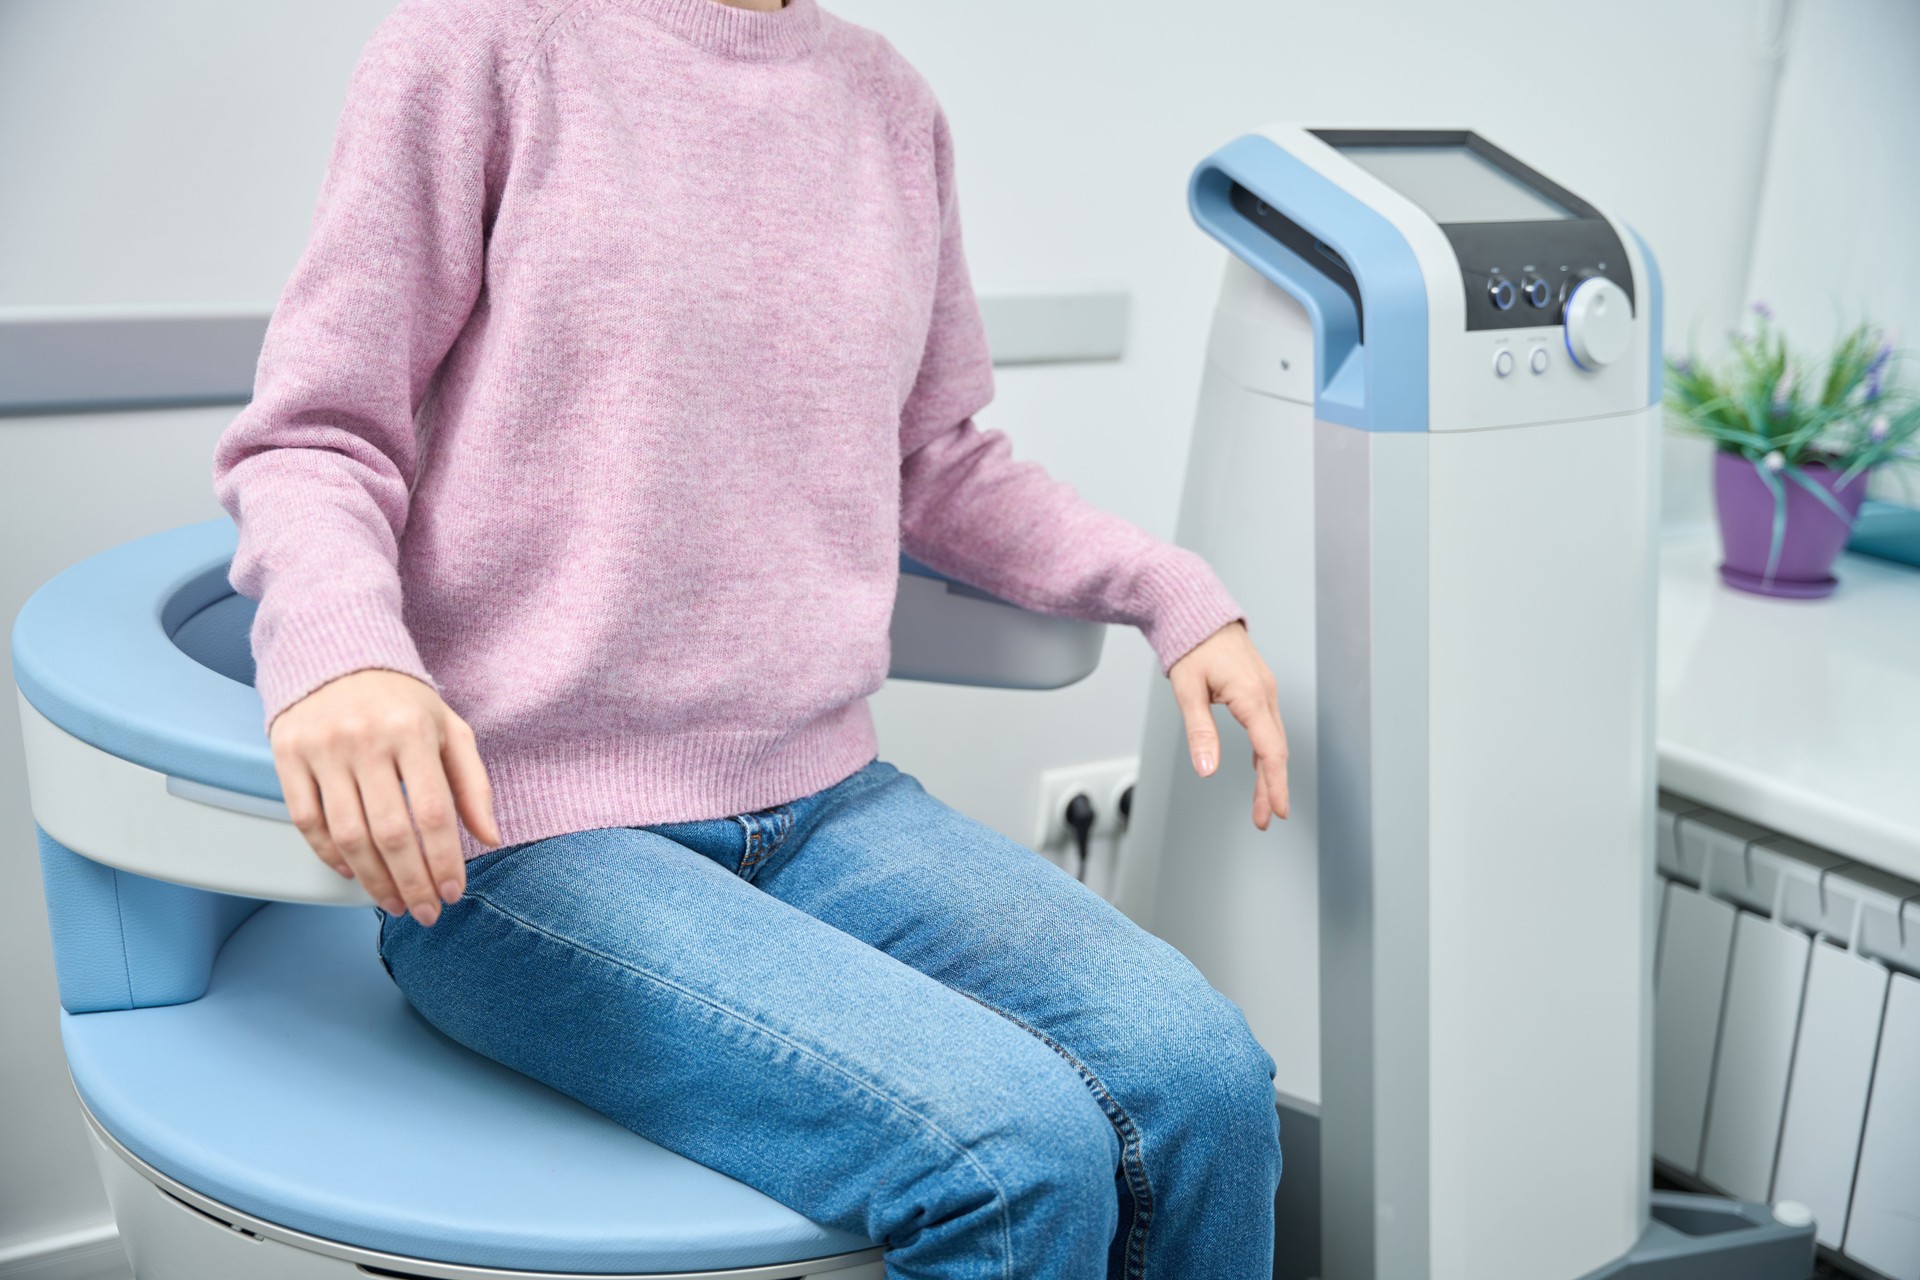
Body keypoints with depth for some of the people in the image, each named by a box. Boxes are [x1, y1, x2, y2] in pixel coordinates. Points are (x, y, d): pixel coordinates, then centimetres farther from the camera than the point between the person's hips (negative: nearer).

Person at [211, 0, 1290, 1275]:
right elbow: (313, 435, -2)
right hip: (517, 833, -5)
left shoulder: (892, 102, 13)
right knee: (1022, 1155, -24)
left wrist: (1174, 591, 11)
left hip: (823, 800, 5)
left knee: (1208, 1082, -17)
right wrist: (338, 650, -24)